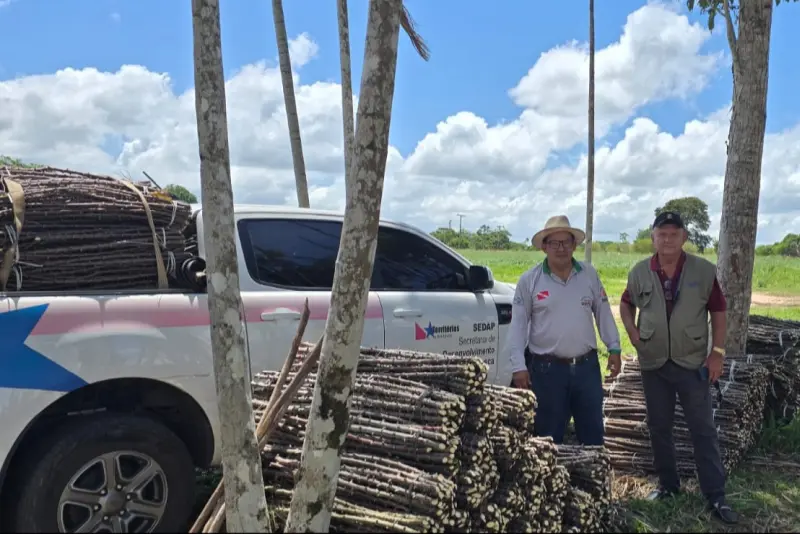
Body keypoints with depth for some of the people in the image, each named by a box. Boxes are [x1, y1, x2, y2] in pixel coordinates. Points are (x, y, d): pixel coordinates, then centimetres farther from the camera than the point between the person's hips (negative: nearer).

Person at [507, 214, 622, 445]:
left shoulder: (589, 274, 3)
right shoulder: (529, 280, -5)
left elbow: (603, 313, 10)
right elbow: (518, 325, -5)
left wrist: (614, 348, 6)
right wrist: (518, 366, -10)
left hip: (587, 365, 2)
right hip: (547, 368, -2)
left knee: (593, 430, 14)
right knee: (549, 434, 10)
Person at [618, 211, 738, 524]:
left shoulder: (704, 271, -7)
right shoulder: (639, 272, -2)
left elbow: (718, 312, 0)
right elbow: (625, 304, 14)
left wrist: (717, 352, -5)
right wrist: (633, 334, 0)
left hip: (693, 363, -2)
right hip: (653, 364, 2)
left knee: (704, 429, 2)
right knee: (659, 428, 12)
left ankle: (716, 497, 11)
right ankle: (668, 484, 28)